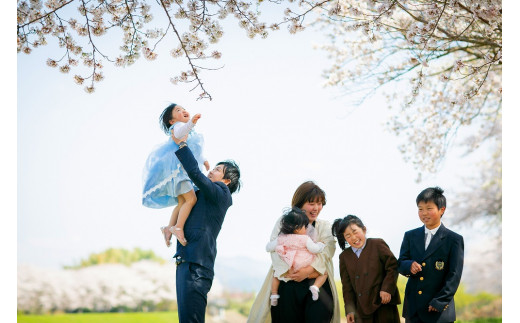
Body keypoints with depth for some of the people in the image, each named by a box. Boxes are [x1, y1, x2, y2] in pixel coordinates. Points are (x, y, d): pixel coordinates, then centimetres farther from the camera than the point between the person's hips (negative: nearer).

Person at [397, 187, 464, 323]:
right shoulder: (410, 236, 11)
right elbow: (400, 264, 9)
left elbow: (454, 275, -6)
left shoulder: (454, 240, -2)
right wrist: (409, 266, -15)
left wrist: (439, 302, -12)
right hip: (413, 308, 4)